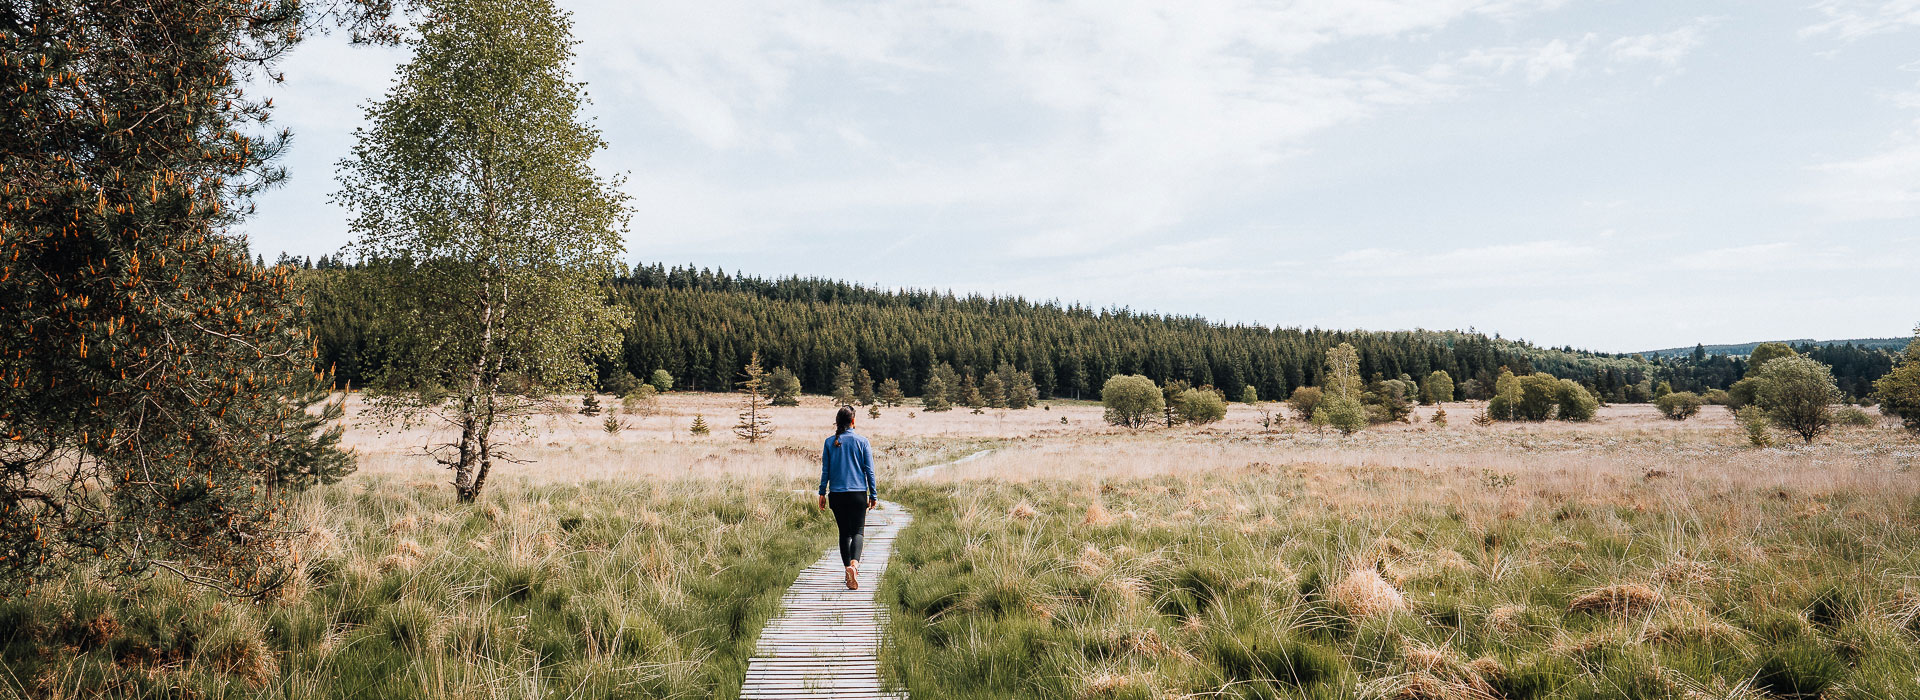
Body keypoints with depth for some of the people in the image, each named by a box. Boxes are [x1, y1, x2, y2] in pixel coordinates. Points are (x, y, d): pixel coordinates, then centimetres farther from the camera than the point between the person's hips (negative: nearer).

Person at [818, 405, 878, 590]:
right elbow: (869, 470, 1)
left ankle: (848, 567, 11)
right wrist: (873, 495, 6)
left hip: (837, 495, 2)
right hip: (858, 493, -2)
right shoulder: (862, 441, -2)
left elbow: (825, 470, 4)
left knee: (844, 532, 12)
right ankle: (854, 563, -25)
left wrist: (822, 493, 12)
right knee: (857, 531, 0)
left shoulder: (830, 442, 2)